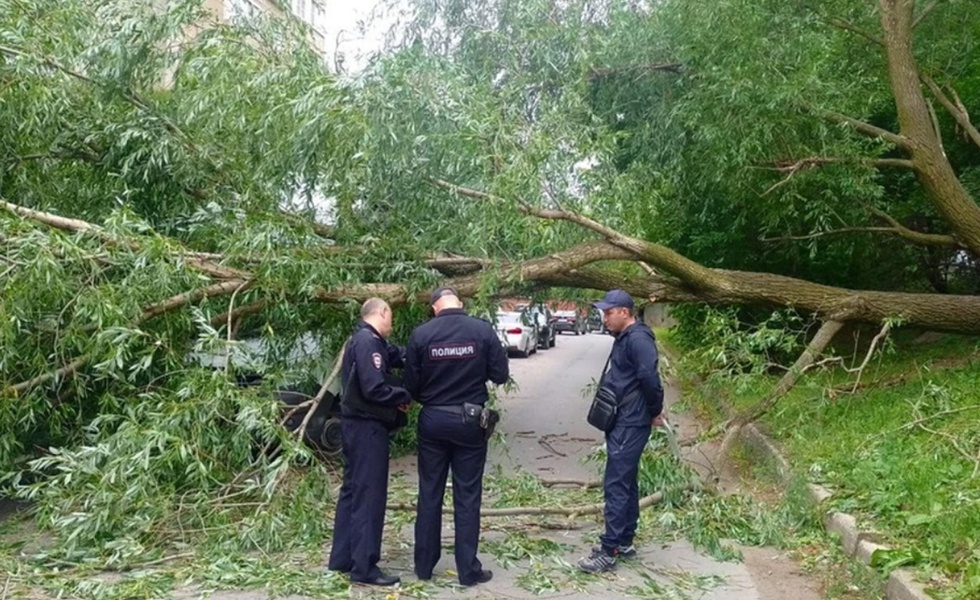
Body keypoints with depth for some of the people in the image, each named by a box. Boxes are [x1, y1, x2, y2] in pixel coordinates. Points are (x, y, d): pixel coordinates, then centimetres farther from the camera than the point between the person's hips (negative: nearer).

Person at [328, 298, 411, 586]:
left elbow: (396, 355, 8)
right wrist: (404, 396, -11)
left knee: (353, 490, 16)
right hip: (367, 426, -11)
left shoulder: (361, 339, 15)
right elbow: (374, 389, -25)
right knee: (369, 494, -4)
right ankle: (364, 567, 2)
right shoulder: (368, 342, -18)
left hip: (357, 423, 11)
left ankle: (342, 558, 24)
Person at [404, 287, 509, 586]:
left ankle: (424, 565, 22)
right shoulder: (482, 329, -9)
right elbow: (500, 374, -3)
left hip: (432, 421, 1)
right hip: (469, 421, -1)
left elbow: (411, 384, -3)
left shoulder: (421, 334, -8)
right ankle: (468, 570, 12)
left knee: (429, 494, 12)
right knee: (467, 496, 7)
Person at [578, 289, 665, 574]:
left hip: (630, 425, -11)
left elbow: (650, 378, -25)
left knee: (616, 486, -8)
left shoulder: (638, 339, -18)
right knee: (626, 483, 16)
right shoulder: (624, 338, 15)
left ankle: (609, 551, -2)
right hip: (621, 422, 11)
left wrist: (655, 412, -12)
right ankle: (625, 542, 25)